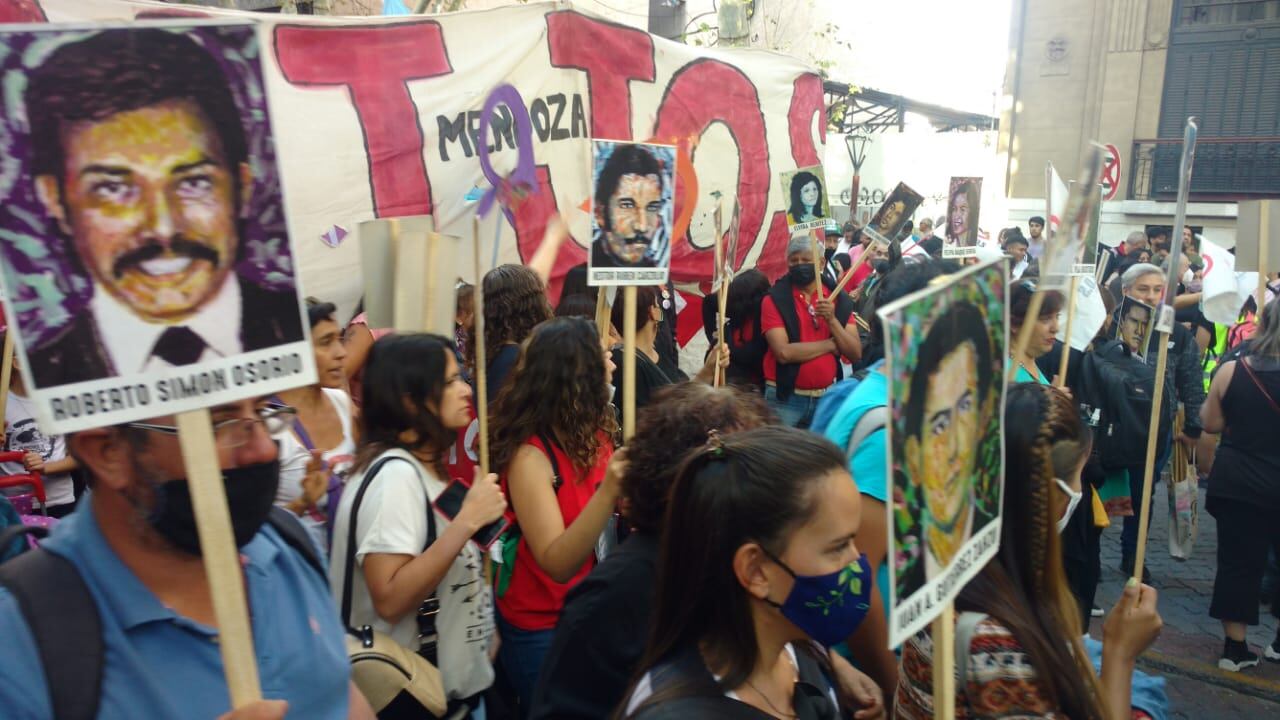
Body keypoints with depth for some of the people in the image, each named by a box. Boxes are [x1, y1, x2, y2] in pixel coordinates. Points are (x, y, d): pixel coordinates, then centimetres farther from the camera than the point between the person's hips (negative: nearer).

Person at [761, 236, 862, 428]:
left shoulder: (839, 299, 4)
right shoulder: (774, 299, -6)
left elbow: (856, 354, -1)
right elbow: (784, 352, -18)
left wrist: (832, 320, -15)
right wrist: (830, 345, -9)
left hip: (827, 397, 3)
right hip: (786, 399, -3)